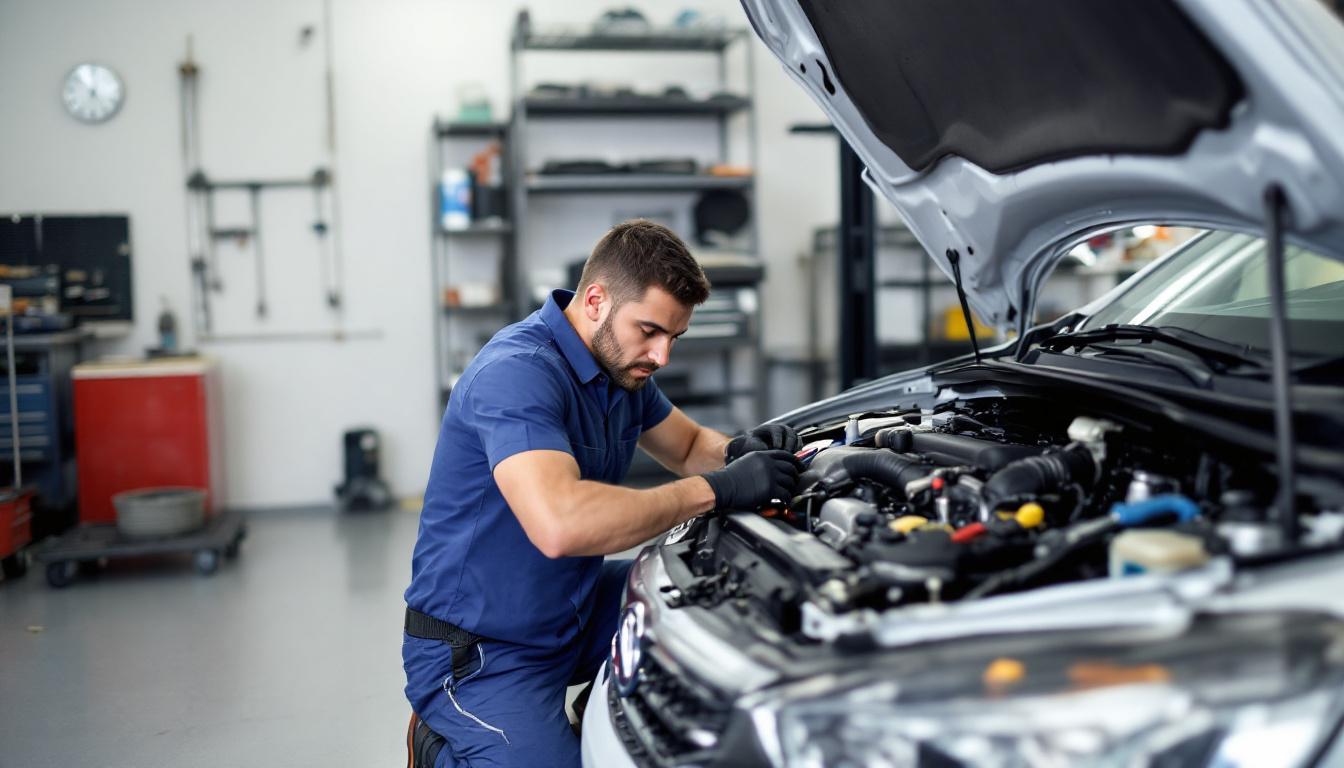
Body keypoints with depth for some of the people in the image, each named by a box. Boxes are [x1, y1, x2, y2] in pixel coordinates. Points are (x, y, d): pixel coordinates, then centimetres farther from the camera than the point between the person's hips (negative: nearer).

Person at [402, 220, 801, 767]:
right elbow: (559, 524, -42)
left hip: (574, 613, 9)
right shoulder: (518, 373, -27)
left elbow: (689, 446, 18)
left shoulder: (620, 363, 3)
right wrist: (716, 489, -35)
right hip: (481, 650, -8)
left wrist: (739, 452, -7)